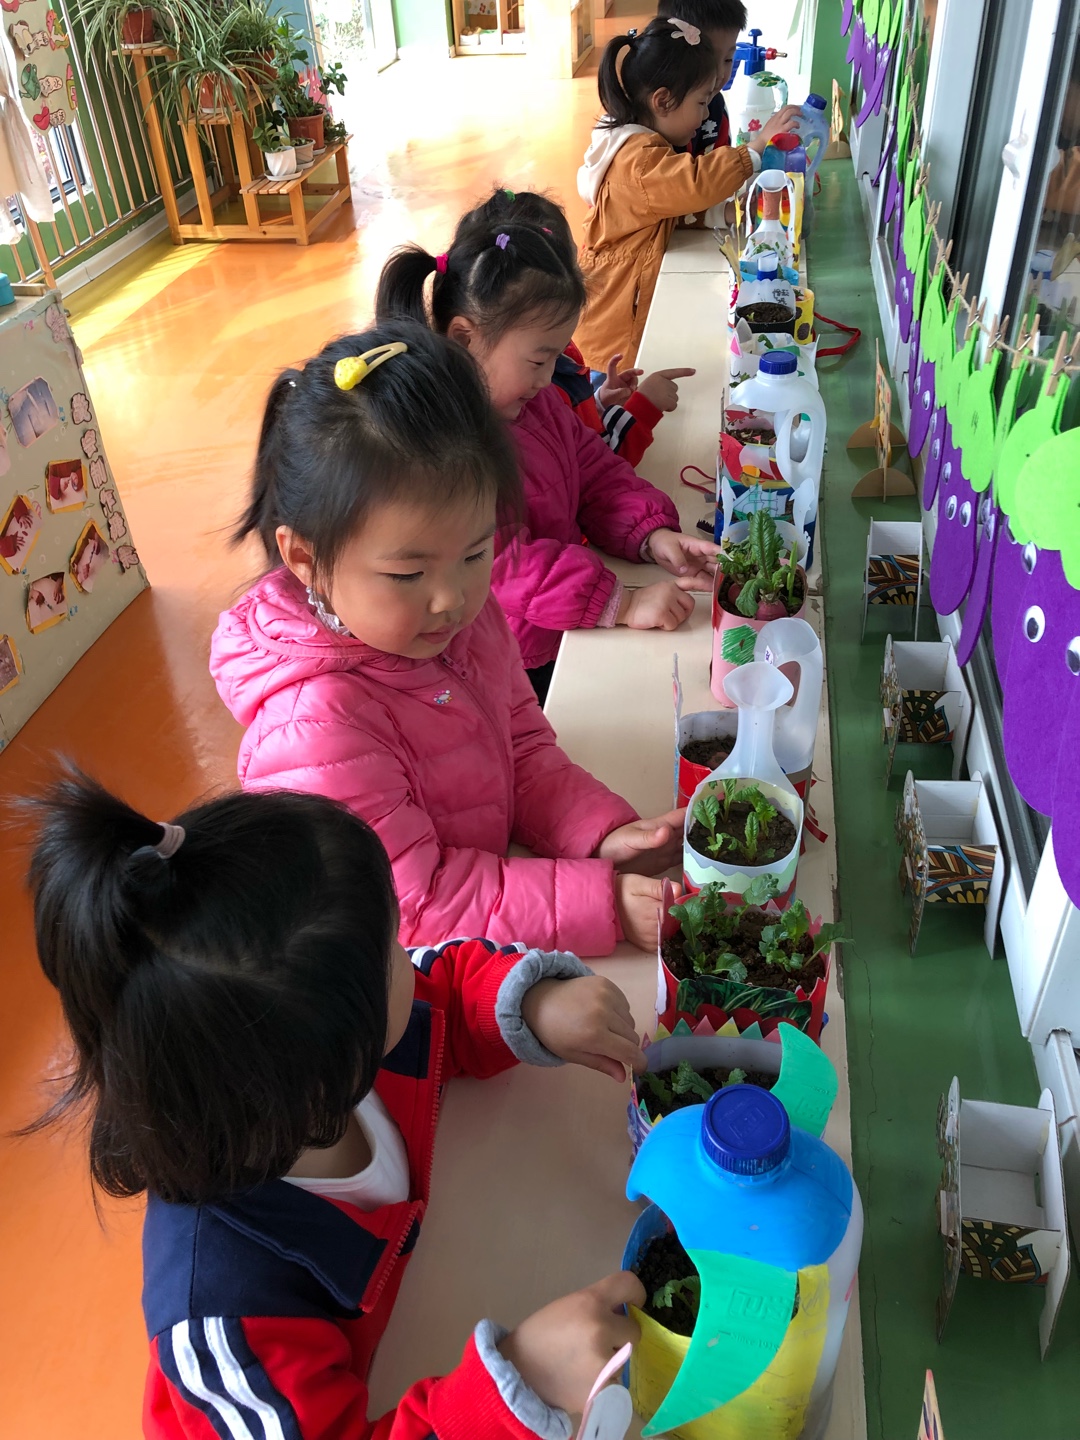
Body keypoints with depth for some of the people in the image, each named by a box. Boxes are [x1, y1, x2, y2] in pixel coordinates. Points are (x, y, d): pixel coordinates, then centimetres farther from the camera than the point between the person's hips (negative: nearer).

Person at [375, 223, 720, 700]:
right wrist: (622, 604, -29)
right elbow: (499, 565, -29)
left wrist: (652, 534, -6)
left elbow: (596, 472, 13)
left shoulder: (536, 403, 8)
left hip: (569, 635, 9)